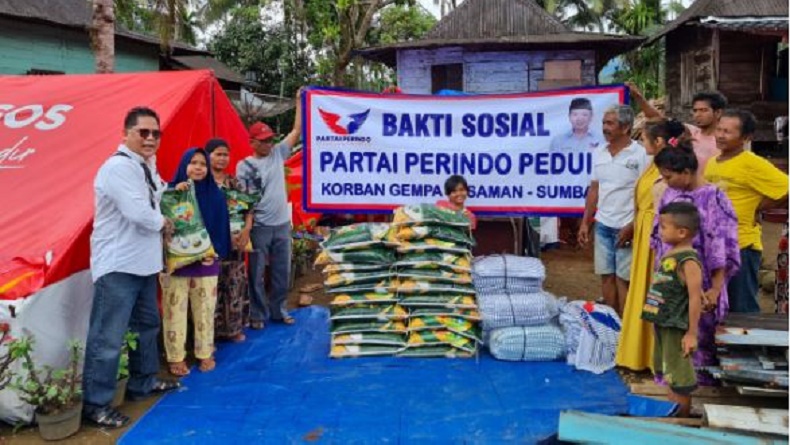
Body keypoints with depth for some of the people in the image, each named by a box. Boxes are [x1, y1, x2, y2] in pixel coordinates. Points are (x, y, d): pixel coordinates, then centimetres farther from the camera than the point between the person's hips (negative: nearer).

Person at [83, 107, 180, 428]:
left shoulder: (147, 167, 14)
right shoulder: (119, 167, -17)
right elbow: (139, 212, -26)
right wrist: (163, 223, -9)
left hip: (143, 263, 10)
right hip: (118, 266, -10)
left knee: (147, 325, 20)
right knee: (108, 338, -4)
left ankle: (143, 383, 35)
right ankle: (95, 404, 7)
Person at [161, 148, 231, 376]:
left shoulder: (215, 194, 3)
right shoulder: (172, 190, -3)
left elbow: (221, 227, 4)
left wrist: (215, 252, -10)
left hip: (206, 261, 2)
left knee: (205, 310, 10)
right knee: (175, 310, 3)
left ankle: (205, 354, 23)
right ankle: (176, 357, 15)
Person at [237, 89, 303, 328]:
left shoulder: (278, 154, 7)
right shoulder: (244, 166, -4)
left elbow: (297, 131, 5)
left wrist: (300, 101, 2)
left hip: (282, 224, 4)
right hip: (259, 227, -4)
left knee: (282, 271, 12)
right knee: (257, 273, 5)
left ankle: (278, 310, 26)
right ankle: (258, 314, 17)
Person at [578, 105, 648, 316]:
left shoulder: (640, 154, -9)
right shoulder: (599, 153, 9)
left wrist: (632, 227, -15)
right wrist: (585, 223, 10)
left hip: (626, 227, -5)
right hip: (603, 225, 6)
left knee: (623, 279, -1)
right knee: (607, 276, 10)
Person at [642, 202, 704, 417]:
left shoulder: (688, 261, -20)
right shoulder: (669, 255, 7)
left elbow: (695, 298, -20)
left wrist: (692, 333, -19)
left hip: (676, 327, -10)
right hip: (663, 324, 10)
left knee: (679, 378, 3)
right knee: (669, 375, 21)